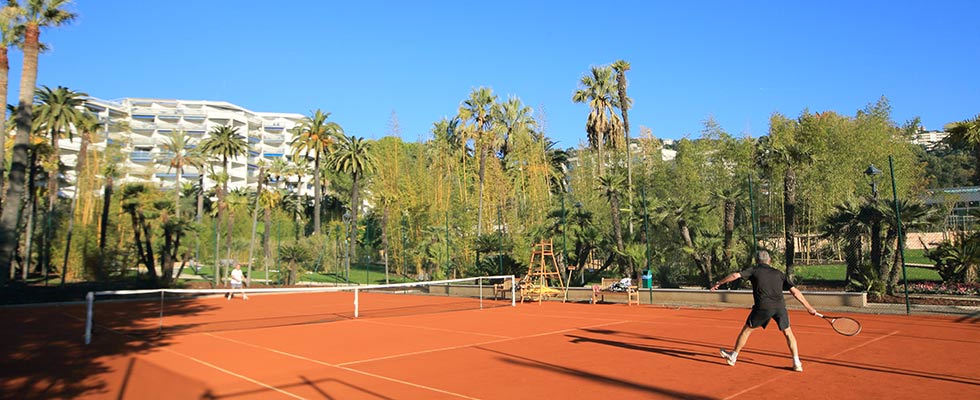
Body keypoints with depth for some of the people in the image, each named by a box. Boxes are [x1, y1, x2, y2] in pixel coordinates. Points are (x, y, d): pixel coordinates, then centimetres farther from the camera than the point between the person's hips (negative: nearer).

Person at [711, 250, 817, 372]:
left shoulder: (754, 270, 13)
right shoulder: (779, 273, 20)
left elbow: (735, 275, -1)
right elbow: (795, 291, 17)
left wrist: (718, 284, 9)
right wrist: (809, 307, 21)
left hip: (763, 307, -2)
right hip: (780, 306, 2)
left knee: (747, 330, 15)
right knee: (788, 333, 20)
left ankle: (733, 356, 24)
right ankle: (797, 363, 13)